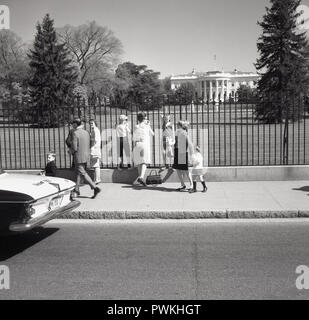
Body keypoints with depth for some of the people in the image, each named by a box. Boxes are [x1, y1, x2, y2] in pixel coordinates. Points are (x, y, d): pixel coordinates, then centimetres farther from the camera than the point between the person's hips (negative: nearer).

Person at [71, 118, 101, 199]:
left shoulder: (75, 133, -15)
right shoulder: (86, 132, 6)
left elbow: (74, 147, -18)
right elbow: (88, 146, 9)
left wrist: (72, 151, 2)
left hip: (79, 157, -8)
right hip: (86, 156, 8)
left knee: (83, 173, -4)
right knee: (78, 173, 19)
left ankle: (95, 188, -13)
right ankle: (76, 190, 26)